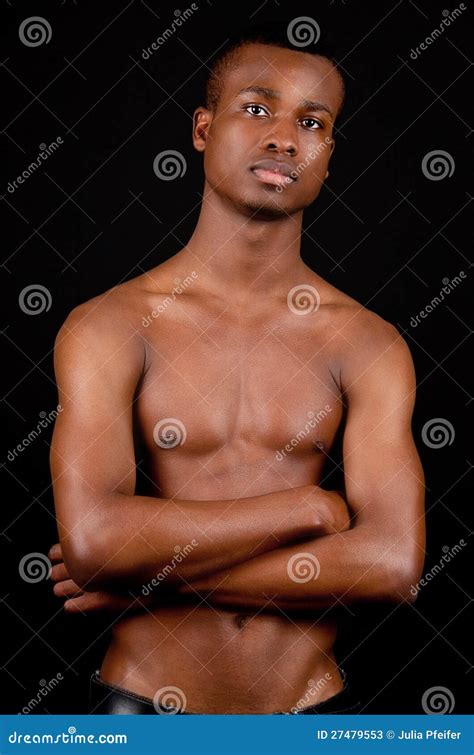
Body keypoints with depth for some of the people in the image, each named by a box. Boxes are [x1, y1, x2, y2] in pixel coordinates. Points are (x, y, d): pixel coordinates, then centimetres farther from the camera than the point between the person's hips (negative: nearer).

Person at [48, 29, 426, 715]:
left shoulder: (368, 344, -7)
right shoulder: (108, 326, -11)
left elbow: (393, 563, -17)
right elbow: (91, 542, -23)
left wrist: (152, 573, -18)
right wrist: (309, 506, -18)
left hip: (311, 698, 1)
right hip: (144, 696, -1)